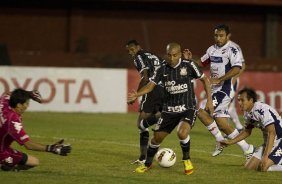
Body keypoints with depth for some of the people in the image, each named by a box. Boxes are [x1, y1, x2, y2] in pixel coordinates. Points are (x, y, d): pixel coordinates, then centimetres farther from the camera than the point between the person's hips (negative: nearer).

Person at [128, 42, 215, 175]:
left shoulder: (188, 66, -8)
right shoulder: (162, 70, -1)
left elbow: (205, 80, 3)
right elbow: (151, 85, -1)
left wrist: (209, 100, -1)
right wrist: (137, 94, -20)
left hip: (188, 109, -3)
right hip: (169, 110, 4)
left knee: (182, 133, -29)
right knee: (157, 137, 5)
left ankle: (186, 160, -2)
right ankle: (148, 163, 31)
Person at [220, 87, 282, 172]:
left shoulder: (263, 110, -26)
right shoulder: (247, 114, 2)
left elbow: (271, 133, -31)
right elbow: (247, 131, 21)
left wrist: (265, 156, -35)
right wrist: (230, 142, 14)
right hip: (268, 142, 9)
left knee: (263, 168, -25)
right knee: (249, 167, 3)